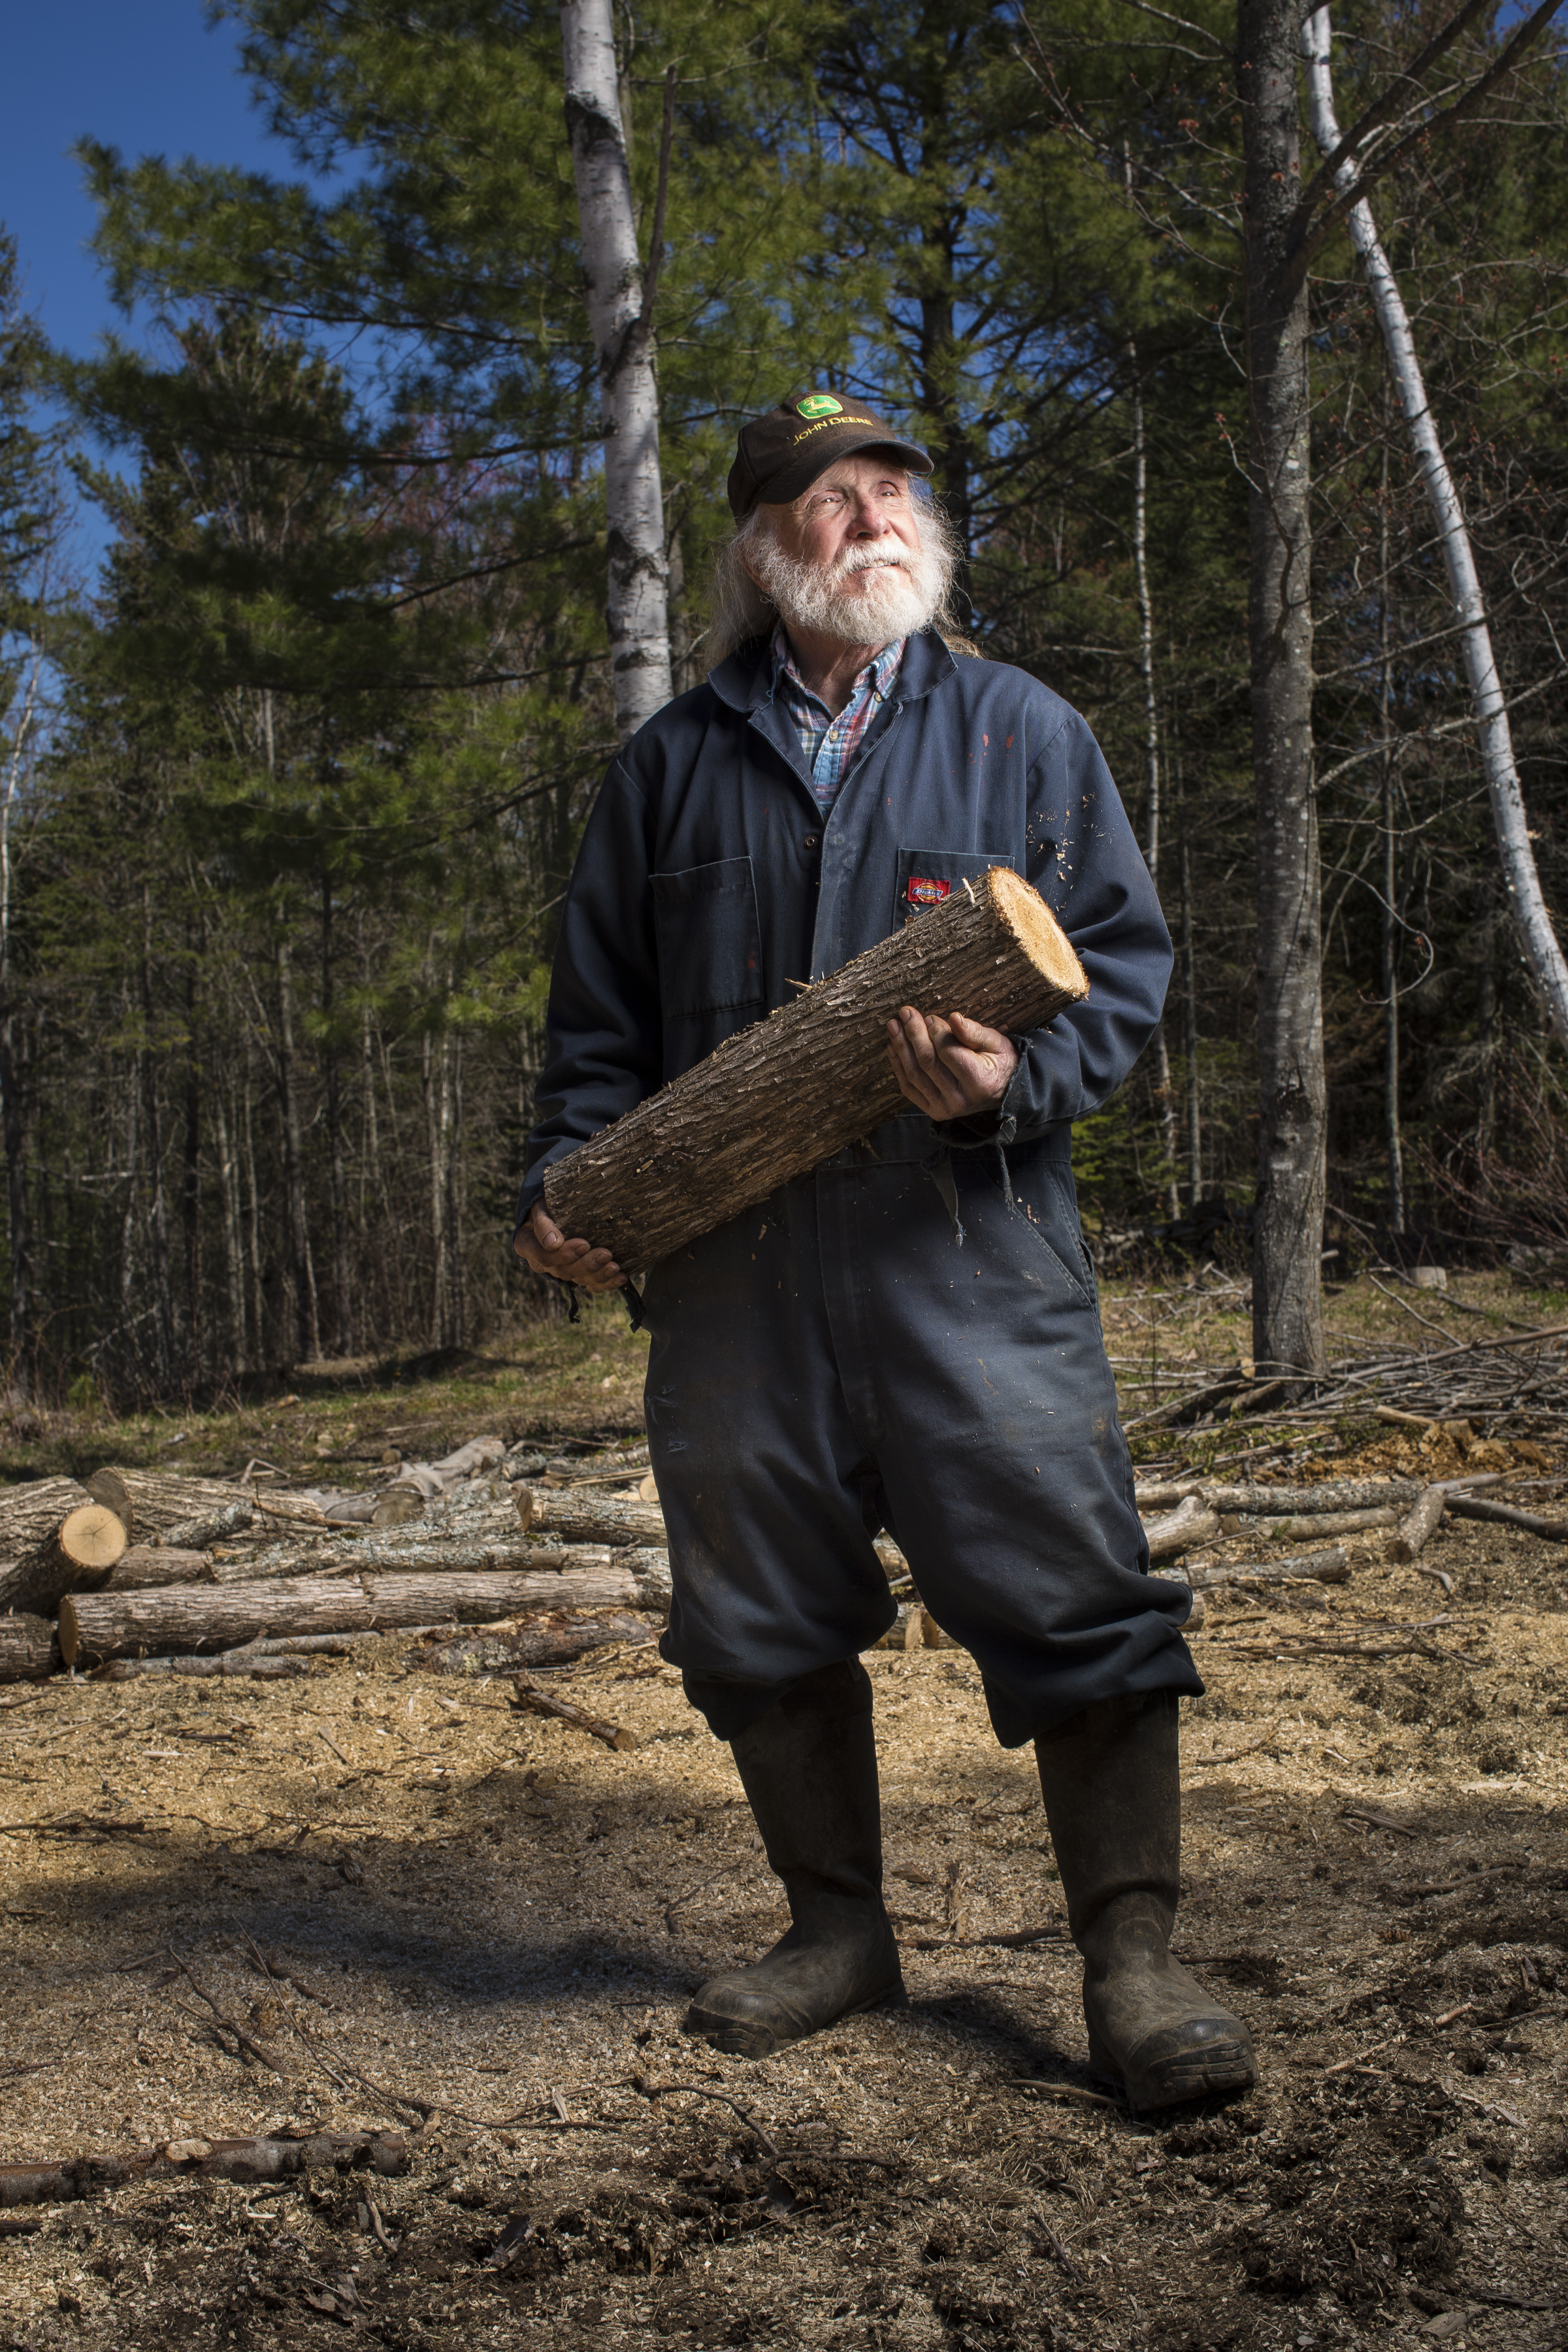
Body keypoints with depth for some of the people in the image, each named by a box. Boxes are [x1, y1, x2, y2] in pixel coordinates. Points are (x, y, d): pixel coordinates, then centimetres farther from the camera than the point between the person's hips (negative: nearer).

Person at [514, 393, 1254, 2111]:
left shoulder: (1021, 731, 10)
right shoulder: (673, 762, 15)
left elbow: (1124, 961, 6)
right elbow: (600, 1005, 18)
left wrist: (1021, 1080, -14)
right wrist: (570, 1176, 3)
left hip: (968, 1243, -2)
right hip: (730, 1261, 3)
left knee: (1071, 1594, -7)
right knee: (759, 1613, 9)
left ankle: (1131, 1964, 3)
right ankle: (836, 1927, 25)